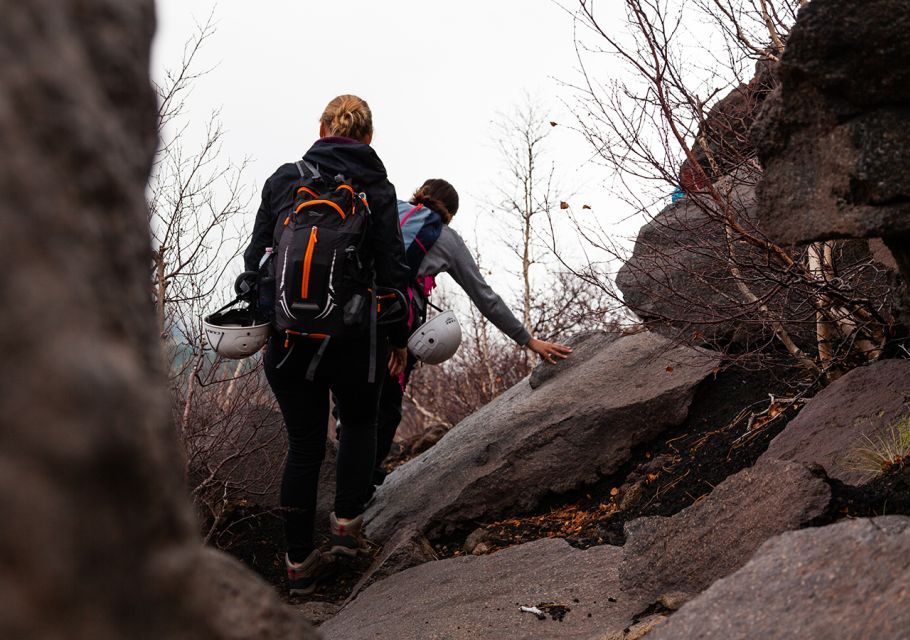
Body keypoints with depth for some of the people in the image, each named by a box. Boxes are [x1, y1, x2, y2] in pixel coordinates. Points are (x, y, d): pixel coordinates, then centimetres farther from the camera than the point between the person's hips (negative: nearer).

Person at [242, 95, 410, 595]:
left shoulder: (283, 179, 5)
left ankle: (300, 562, 17)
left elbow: (255, 257, 5)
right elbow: (391, 270, -6)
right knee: (359, 422, 25)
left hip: (287, 339, 3)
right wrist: (399, 338, 4)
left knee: (303, 445, 13)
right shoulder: (376, 188, -3)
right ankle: (347, 525, 17)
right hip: (351, 338, -2)